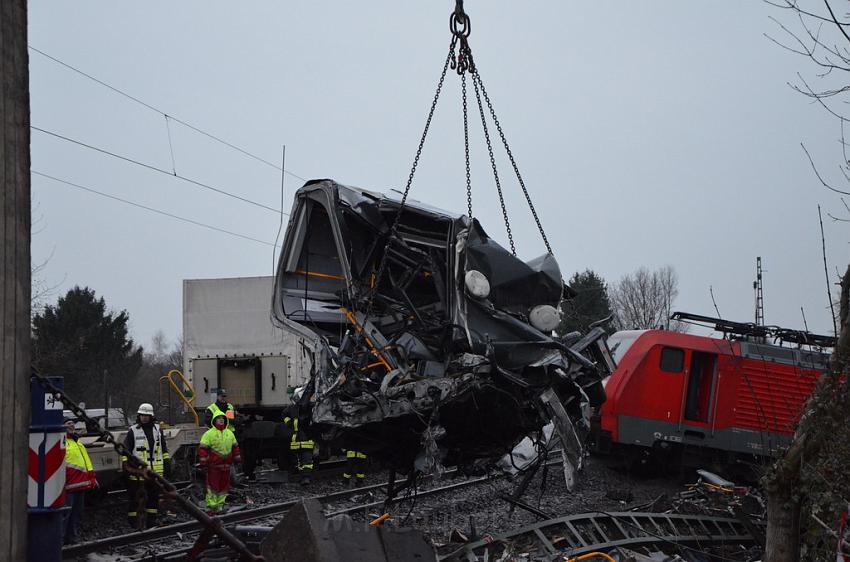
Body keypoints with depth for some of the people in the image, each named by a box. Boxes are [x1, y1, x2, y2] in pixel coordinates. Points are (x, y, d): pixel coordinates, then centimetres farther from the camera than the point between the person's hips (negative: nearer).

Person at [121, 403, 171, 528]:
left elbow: (164, 449, 18)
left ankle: (151, 523, 20)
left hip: (155, 470, 4)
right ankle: (133, 524, 1)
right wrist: (125, 464, -9)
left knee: (154, 497, 10)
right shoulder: (133, 431, 0)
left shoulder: (157, 429, 11)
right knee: (135, 497, -4)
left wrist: (167, 464, 13)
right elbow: (126, 450, 0)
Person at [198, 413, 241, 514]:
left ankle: (219, 505, 20)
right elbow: (203, 448, -9)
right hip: (213, 465, -6)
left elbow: (235, 447, 20)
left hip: (226, 465, 6)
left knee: (224, 486, 10)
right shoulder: (209, 434, -7)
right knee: (213, 486, -4)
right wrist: (203, 461, -14)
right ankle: (211, 507, 1)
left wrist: (237, 458, 18)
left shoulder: (230, 433, 12)